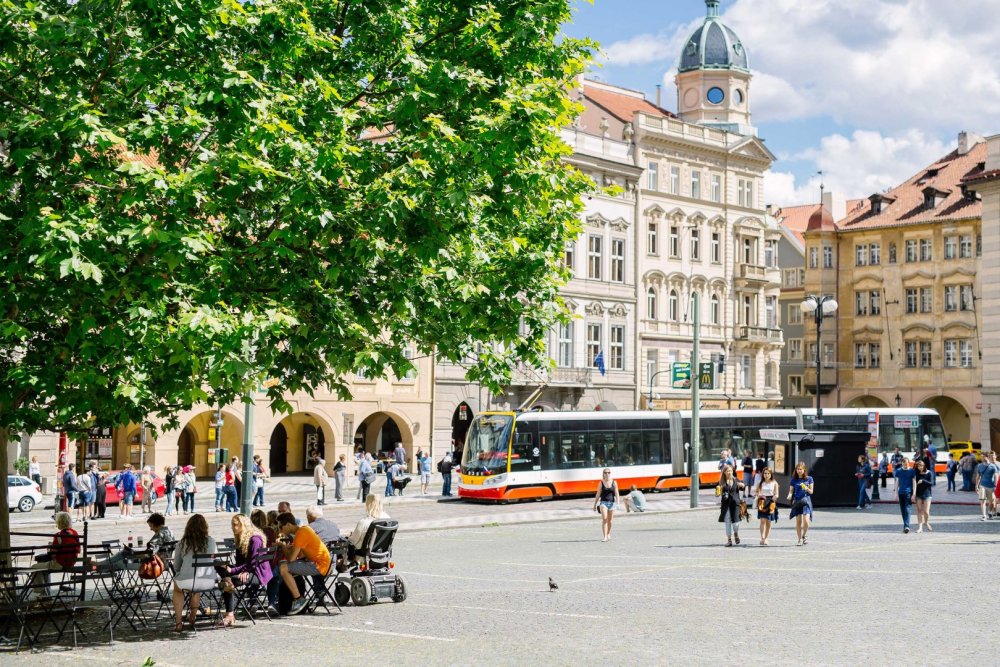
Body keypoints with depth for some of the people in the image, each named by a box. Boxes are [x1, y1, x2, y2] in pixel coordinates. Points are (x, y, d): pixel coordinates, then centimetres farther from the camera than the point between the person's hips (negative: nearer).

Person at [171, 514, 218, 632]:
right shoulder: (210, 541, 8)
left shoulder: (182, 543, 9)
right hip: (208, 582, 1)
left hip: (187, 581, -1)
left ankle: (178, 622, 29)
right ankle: (192, 617, 47)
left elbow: (176, 567, 17)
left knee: (177, 587, 34)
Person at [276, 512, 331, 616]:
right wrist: (286, 547, 3)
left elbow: (291, 558, -21)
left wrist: (283, 547, -4)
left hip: (319, 565, -10)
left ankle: (298, 599, -11)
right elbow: (299, 553, 16)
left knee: (283, 568, -21)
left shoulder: (301, 534, -18)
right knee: (283, 565, 18)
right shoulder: (303, 529, 11)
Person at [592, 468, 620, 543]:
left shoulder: (614, 483, 3)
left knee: (609, 520, 10)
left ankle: (608, 534, 31)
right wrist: (595, 504, 7)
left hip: (612, 502, 2)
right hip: (603, 502, -2)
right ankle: (605, 537, -16)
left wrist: (617, 502, -14)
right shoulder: (601, 483, 1)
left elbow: (616, 493, 0)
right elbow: (598, 494, 5)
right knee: (604, 519, -13)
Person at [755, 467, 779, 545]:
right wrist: (759, 495, -11)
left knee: (769, 522, 5)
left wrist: (775, 497, -19)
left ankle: (766, 538, 16)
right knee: (763, 520, -13)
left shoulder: (774, 483, 3)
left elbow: (776, 494, 4)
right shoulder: (760, 483, 5)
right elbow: (757, 492, 11)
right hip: (762, 502, -1)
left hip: (771, 503, 1)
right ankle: (762, 538, -17)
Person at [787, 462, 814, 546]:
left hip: (806, 501, -2)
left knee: (806, 520, -16)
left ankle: (804, 536, 9)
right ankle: (799, 539, 13)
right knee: (798, 521, 2)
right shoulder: (794, 480, 6)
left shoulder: (809, 479, 3)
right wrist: (789, 496, -13)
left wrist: (806, 488, -16)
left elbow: (811, 491, 4)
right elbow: (791, 491, 8)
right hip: (797, 501, 2)